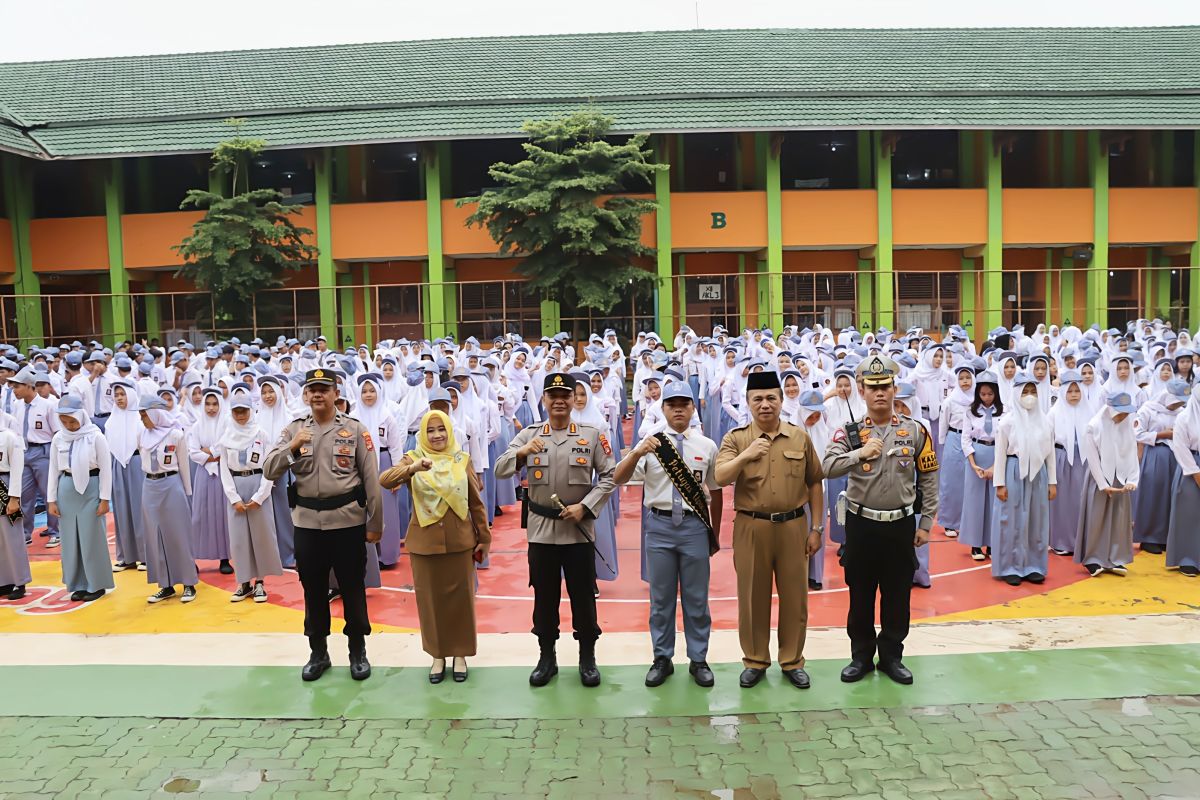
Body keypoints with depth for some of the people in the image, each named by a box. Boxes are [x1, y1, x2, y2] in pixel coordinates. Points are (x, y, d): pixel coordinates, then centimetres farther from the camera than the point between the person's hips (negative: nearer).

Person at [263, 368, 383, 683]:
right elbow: (269, 472, -2)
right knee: (313, 589, 13)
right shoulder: (293, 430, 4)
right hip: (307, 522, 3)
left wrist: (375, 524, -3)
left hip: (348, 521, -2)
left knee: (352, 588, 8)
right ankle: (318, 653, 30)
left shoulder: (355, 429, -3)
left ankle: (358, 651, 25)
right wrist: (292, 447, -19)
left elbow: (371, 479, -3)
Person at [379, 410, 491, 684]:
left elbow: (476, 502, 5)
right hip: (425, 542, 0)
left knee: (460, 598, 8)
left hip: (460, 541, 1)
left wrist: (484, 538, 4)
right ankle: (437, 655, 25)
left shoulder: (462, 460, 2)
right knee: (430, 599, 9)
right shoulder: (412, 459, -2)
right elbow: (384, 479, -20)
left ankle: (460, 653, 24)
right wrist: (414, 468, -36)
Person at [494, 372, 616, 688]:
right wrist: (521, 452, -25)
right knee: (544, 596, 10)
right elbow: (500, 471, -5)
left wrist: (585, 507, -12)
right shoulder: (528, 435, 3)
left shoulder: (592, 435, 1)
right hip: (541, 530, 1)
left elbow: (609, 476, 0)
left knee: (583, 596, 7)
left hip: (580, 529, -1)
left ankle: (587, 658, 22)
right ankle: (547, 657, 25)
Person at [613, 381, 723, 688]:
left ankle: (698, 659, 23)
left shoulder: (707, 445, 3)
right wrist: (637, 453, -27)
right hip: (660, 524, 0)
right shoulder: (650, 443, 0)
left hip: (694, 525, 0)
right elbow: (618, 479, -10)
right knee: (661, 596, 11)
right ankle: (662, 658, 24)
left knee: (696, 597, 10)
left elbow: (715, 492, 10)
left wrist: (715, 533, 13)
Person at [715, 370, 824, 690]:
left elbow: (814, 484, 9)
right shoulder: (735, 438, 0)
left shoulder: (800, 437, 4)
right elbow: (720, 478, -14)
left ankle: (792, 660, 24)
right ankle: (755, 660, 23)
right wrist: (746, 455, -29)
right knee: (752, 596, 8)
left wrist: (817, 528, 7)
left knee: (794, 595, 8)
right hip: (751, 527, -1)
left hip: (793, 525, 1)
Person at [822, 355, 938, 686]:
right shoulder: (849, 431, -3)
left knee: (897, 594, 10)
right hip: (860, 524, 0)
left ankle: (892, 656, 27)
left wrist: (926, 523, 3)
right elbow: (828, 466, -17)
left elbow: (929, 478, 4)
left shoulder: (916, 431, 0)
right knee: (860, 593, 10)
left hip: (901, 525, 1)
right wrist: (859, 453, -30)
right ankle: (861, 655, 25)